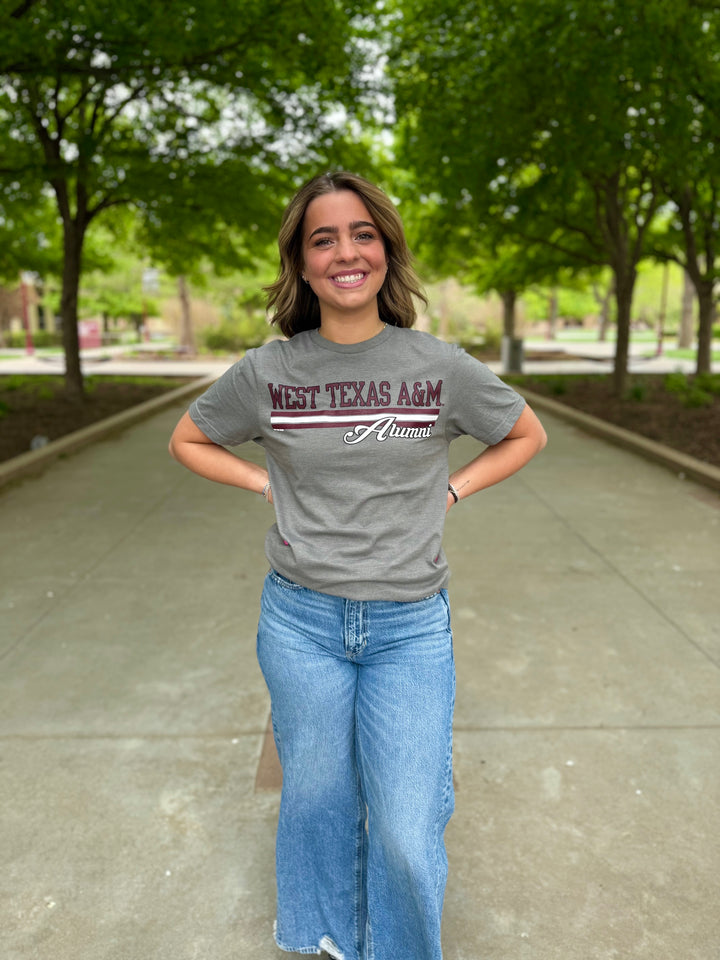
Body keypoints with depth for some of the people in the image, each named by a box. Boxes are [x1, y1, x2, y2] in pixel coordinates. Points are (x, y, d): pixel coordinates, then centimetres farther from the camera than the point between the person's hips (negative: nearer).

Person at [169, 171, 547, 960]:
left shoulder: (442, 367, -5)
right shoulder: (266, 371, -4)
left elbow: (526, 435, 11)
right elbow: (187, 440, 12)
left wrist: (450, 490, -1)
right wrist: (269, 484, 0)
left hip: (411, 628, 0)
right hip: (301, 620, 1)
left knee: (406, 832, 1)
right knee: (316, 802, 17)